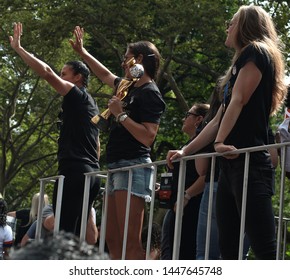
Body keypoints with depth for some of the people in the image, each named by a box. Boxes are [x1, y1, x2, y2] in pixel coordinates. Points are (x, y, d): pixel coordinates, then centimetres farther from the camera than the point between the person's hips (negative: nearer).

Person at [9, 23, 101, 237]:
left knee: (64, 231, -15)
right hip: (90, 174, 10)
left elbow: (46, 72, -12)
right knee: (78, 232, 6)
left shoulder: (78, 95, -2)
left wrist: (18, 48, -7)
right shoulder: (90, 105, 25)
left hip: (74, 172, -10)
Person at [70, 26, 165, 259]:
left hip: (134, 167, -10)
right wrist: (83, 53, 46)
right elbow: (106, 76, 40)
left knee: (130, 242, -17)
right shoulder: (128, 87, 18)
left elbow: (147, 137, -19)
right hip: (118, 168, 10)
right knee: (113, 240, 6)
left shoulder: (149, 93, -8)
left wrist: (120, 114, -16)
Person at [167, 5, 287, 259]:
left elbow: (238, 101, -12)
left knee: (265, 249, -18)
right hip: (232, 164, 10)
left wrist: (220, 142, -19)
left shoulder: (256, 53, -1)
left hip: (249, 163, -10)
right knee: (228, 249, 8)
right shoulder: (240, 64, 27)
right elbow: (218, 120, 26)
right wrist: (185, 151, 23)